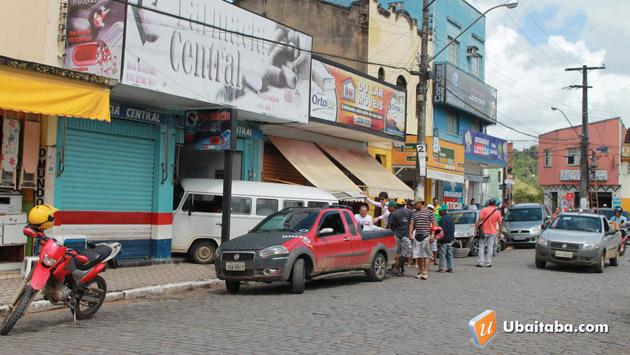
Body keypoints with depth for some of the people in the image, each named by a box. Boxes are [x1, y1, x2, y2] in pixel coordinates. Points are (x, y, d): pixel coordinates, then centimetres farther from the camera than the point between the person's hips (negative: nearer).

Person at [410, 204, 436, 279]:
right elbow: (412, 224, 14)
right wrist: (410, 234, 1)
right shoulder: (415, 213, 15)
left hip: (426, 236, -5)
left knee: (426, 255, -6)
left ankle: (425, 272, -7)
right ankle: (420, 272, 15)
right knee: (419, 255, 7)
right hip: (417, 236, 5)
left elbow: (434, 224, -4)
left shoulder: (429, 212, 0)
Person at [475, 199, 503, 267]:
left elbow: (479, 220, -12)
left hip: (484, 231, -2)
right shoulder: (498, 212, 2)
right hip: (492, 232, 2)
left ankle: (481, 262, 1)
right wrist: (500, 233, 11)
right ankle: (488, 263, 7)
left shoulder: (484, 210, -5)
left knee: (482, 247, 5)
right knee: (490, 247, 7)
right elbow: (500, 224, 4)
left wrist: (476, 228, -7)